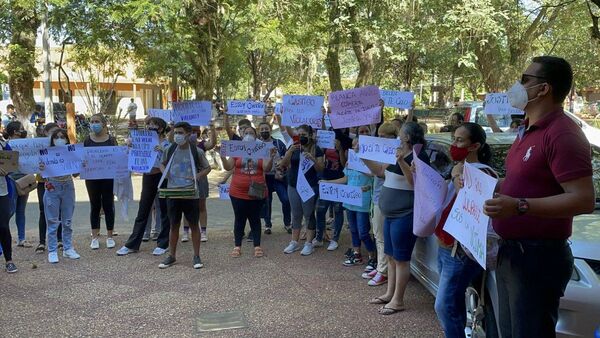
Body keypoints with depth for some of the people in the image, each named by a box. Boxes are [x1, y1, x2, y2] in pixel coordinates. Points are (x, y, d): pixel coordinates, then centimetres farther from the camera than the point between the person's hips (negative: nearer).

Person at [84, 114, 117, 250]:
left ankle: (109, 236, 14)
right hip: (92, 177, 1)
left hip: (108, 177, -1)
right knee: (95, 206, 7)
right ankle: (94, 237, 13)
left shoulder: (111, 139, 2)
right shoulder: (87, 140, 5)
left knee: (108, 205, 4)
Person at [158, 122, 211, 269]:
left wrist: (197, 176, -10)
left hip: (191, 195, -2)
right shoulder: (169, 150, 4)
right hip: (172, 194, 2)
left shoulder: (196, 151, -3)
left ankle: (197, 256, 16)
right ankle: (171, 256, 22)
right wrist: (165, 173, 0)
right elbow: (163, 164, 21)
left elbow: (207, 168, 7)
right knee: (174, 225, 11)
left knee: (194, 225, 6)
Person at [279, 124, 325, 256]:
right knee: (296, 215, 10)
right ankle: (294, 242, 17)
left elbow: (320, 169, -6)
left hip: (310, 187, -3)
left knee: (309, 214, 1)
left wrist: (312, 158, -23)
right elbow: (283, 164, -3)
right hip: (293, 186, 4)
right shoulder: (293, 148, 7)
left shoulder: (316, 149, -2)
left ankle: (309, 243, 7)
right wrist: (290, 151, -18)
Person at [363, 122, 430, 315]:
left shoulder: (419, 156, -13)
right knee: (390, 256, 16)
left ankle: (398, 301, 7)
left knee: (401, 258, -2)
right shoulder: (397, 154, 13)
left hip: (405, 215, -9)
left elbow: (416, 182, -25)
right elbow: (379, 171, 23)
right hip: (391, 214, 9)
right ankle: (390, 294, 27)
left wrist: (401, 162, -32)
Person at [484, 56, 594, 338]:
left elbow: (583, 200, -24)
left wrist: (519, 206, -31)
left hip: (539, 257, -10)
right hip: (511, 252, 10)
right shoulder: (528, 130, 14)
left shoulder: (562, 133, -18)